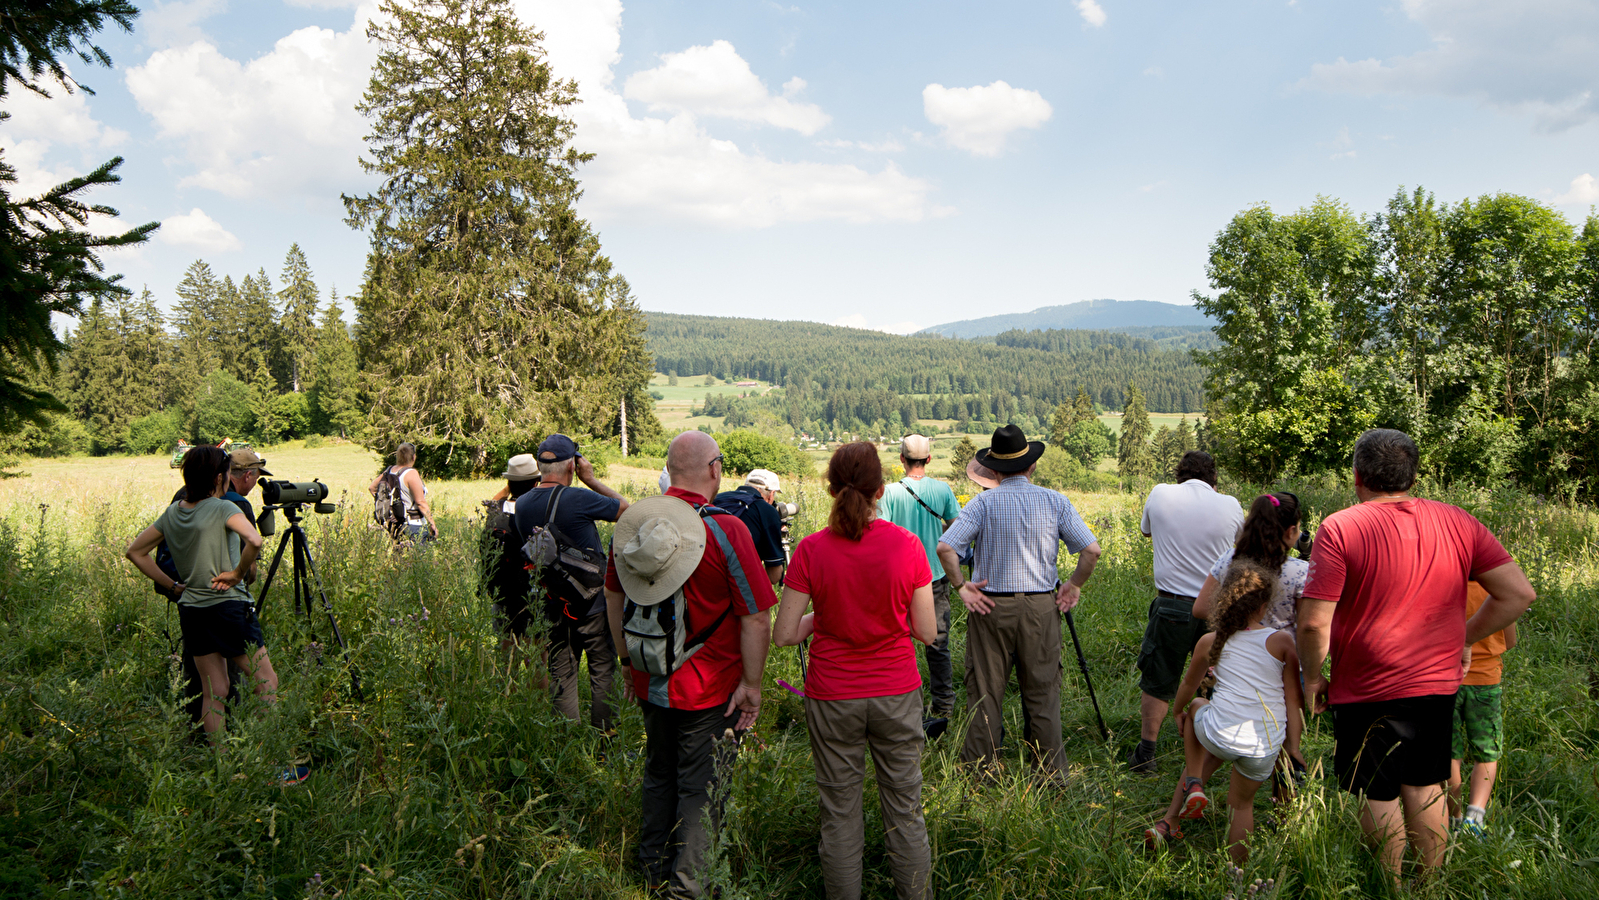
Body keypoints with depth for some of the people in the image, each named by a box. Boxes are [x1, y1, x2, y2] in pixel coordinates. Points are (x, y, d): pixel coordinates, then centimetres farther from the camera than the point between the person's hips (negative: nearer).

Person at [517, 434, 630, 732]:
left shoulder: (522, 505, -2)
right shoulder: (578, 499, -19)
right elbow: (626, 508, -6)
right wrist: (591, 480, 1)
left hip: (553, 606, 5)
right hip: (593, 605, -5)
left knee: (561, 677, 12)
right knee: (603, 674, 8)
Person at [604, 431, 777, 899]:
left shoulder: (632, 521, -3)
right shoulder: (725, 530, -20)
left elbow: (613, 596, 10)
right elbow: (756, 619, -19)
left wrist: (627, 657, 21)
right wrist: (751, 683, -9)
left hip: (649, 684, 6)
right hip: (709, 689, -6)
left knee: (658, 774, 24)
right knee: (700, 789, 9)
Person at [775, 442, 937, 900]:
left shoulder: (811, 550, -12)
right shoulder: (908, 545, -11)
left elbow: (783, 635, -8)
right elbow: (928, 633, -5)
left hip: (832, 697, 0)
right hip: (897, 693, 1)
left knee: (839, 813, 13)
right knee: (905, 811, 15)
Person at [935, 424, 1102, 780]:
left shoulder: (984, 503, -6)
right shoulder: (1055, 501, 0)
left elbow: (945, 547, -16)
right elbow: (1092, 550, -6)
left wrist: (960, 586, -4)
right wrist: (1074, 585, 7)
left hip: (990, 606, -1)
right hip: (1041, 606, 2)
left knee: (984, 693, 7)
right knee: (1043, 694, 11)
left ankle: (978, 772, 14)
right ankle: (1051, 774, 17)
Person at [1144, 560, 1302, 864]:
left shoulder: (1210, 642, 5)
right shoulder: (1282, 641, 0)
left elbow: (1189, 685, 23)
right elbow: (1293, 703, 0)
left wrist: (1177, 712, 43)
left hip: (1219, 735, 0)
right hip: (1265, 747, 0)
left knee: (1196, 706, 33)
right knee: (1241, 803, 25)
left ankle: (1193, 785, 23)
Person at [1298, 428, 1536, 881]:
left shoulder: (1339, 528, -15)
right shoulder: (1457, 522, 0)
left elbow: (1313, 623, -20)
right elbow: (1519, 593, 0)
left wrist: (1312, 678, -4)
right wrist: (1465, 639, 11)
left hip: (1368, 692, -5)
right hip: (1438, 686, 5)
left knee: (1378, 798, 8)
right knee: (1425, 788, 20)